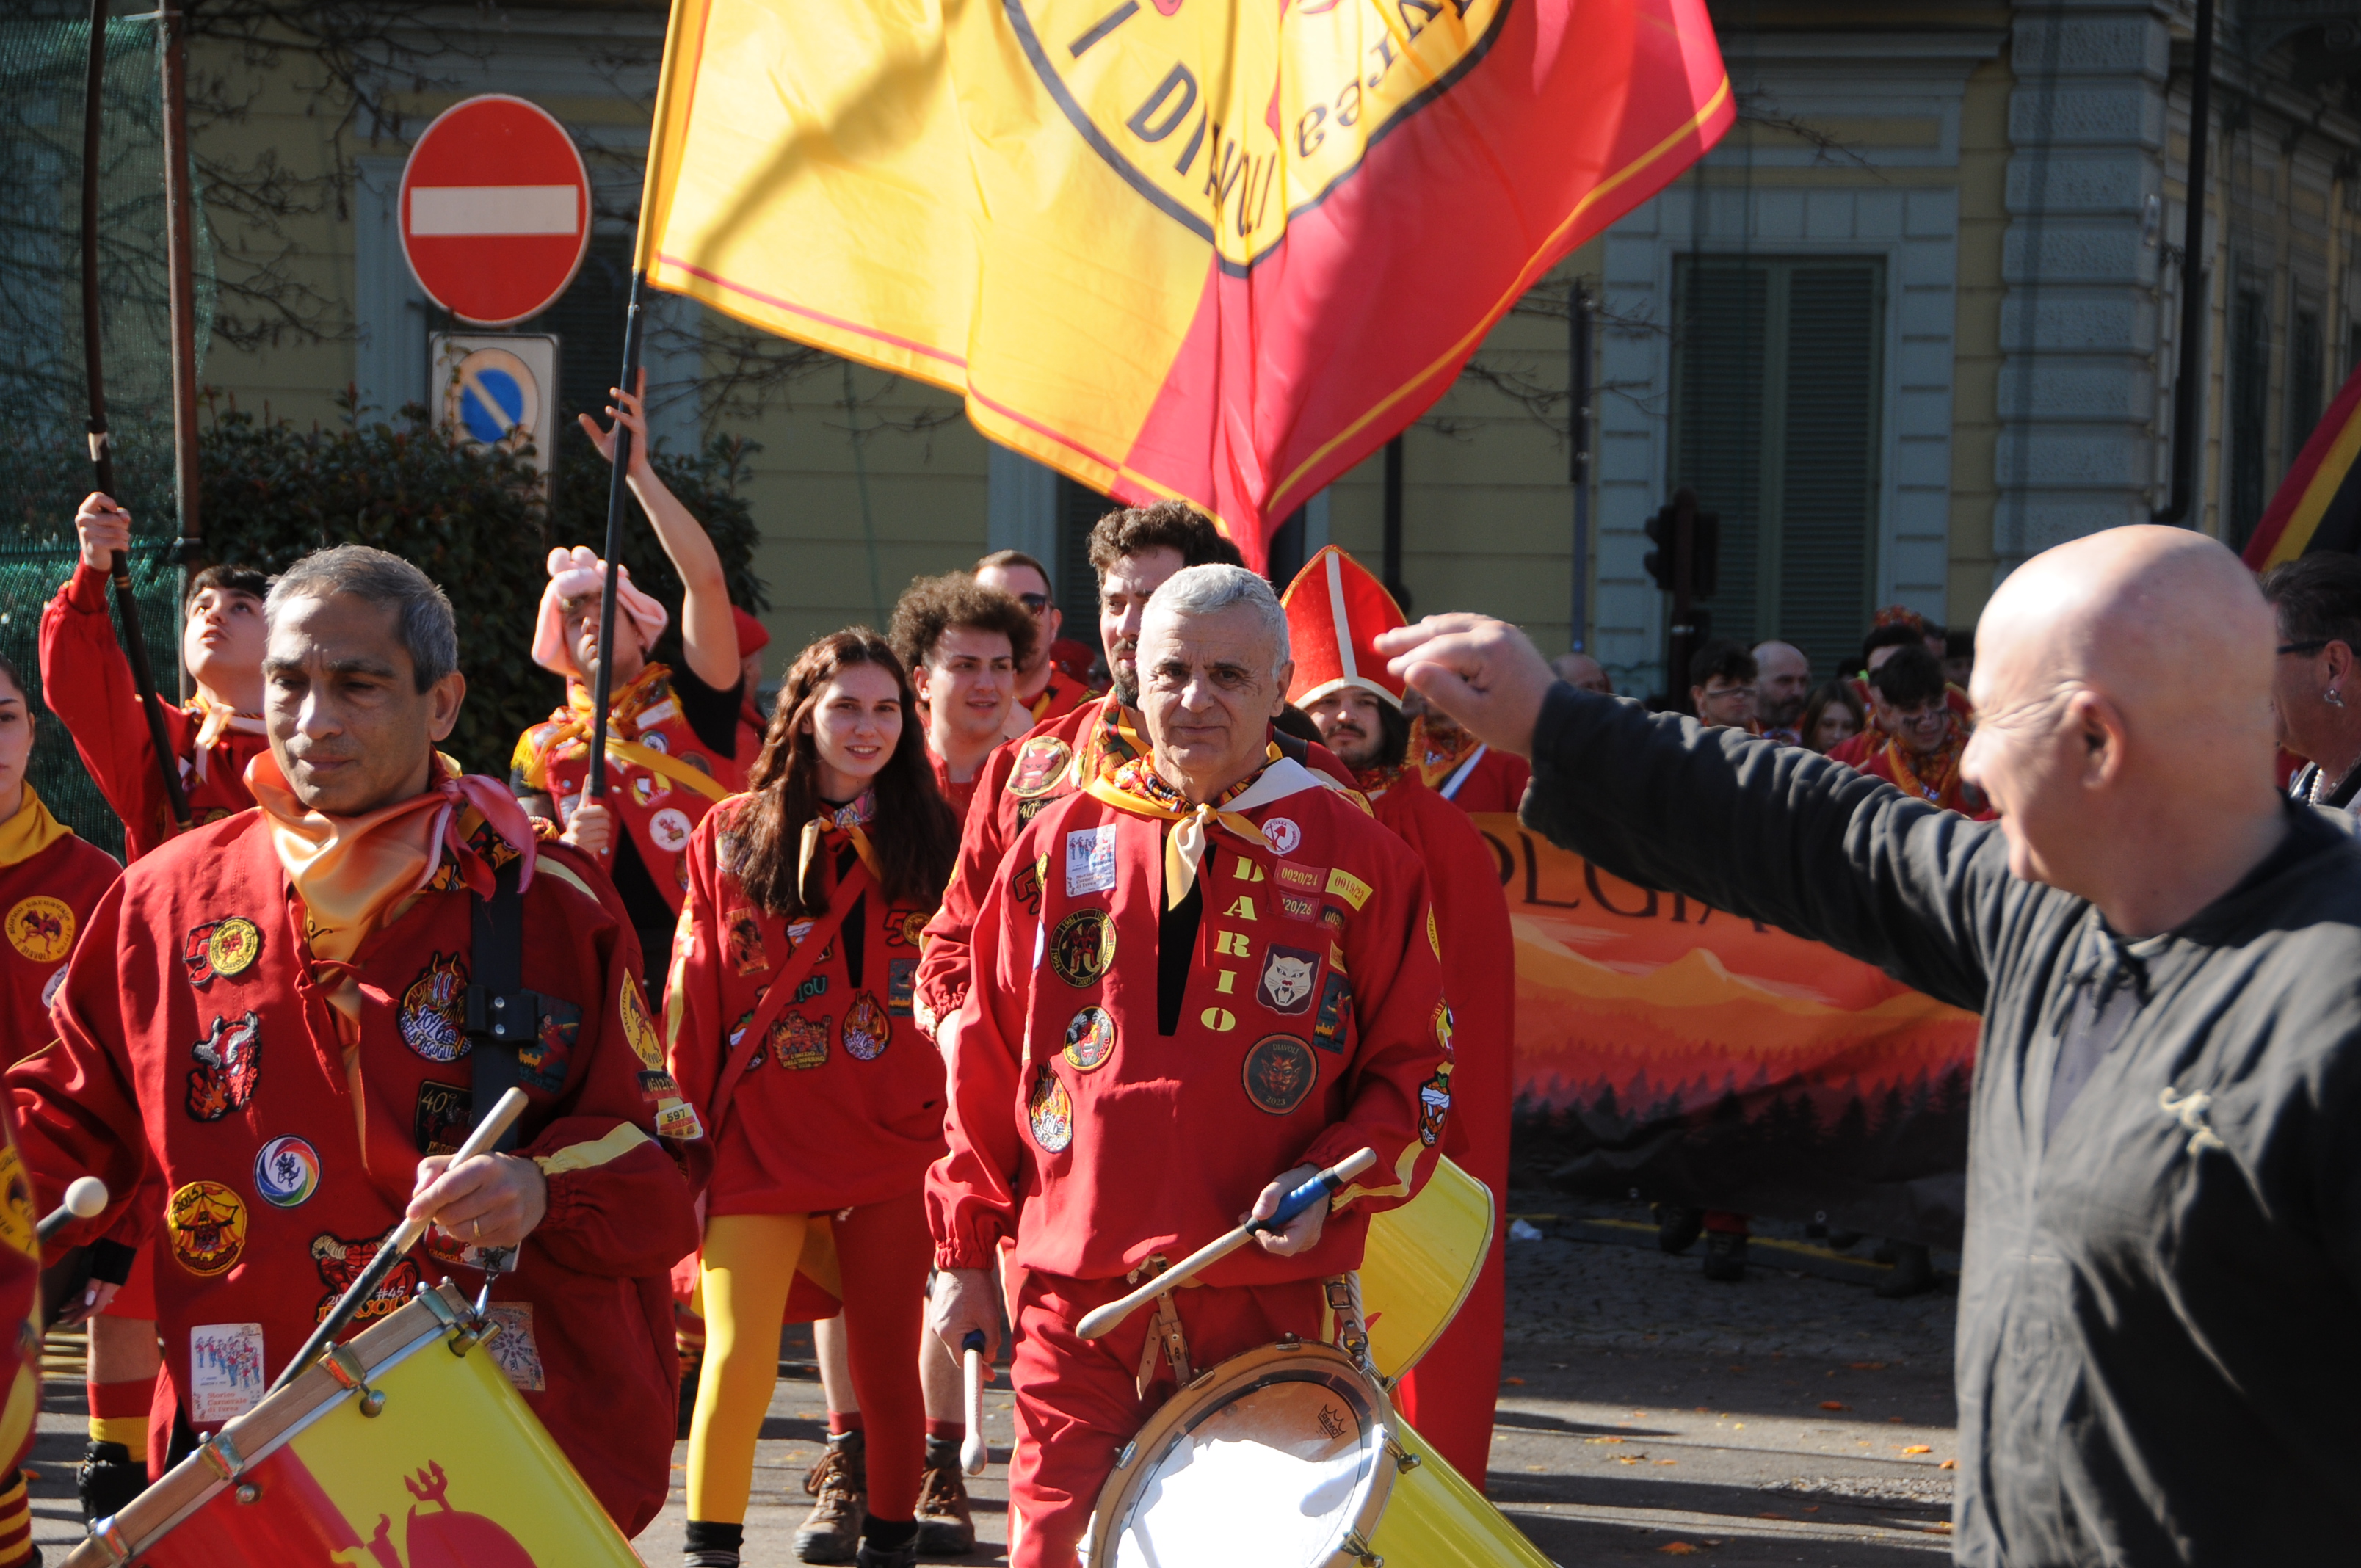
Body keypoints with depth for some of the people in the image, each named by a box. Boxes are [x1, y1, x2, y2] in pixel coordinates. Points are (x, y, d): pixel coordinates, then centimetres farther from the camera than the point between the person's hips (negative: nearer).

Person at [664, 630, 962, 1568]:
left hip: (897, 1141, 1)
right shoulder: (730, 836, 6)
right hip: (760, 1142, -1)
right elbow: (694, 1001, 5)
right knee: (737, 1360, -8)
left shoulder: (935, 838, 7)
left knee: (887, 1364, 5)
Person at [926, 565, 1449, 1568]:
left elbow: (1415, 1068, 6)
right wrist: (964, 1251, 12)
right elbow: (988, 1066, 14)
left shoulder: (1354, 856, 3)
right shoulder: (1064, 844, 9)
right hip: (1077, 1298, 2)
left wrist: (1330, 1180, -11)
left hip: (1274, 1306, -2)